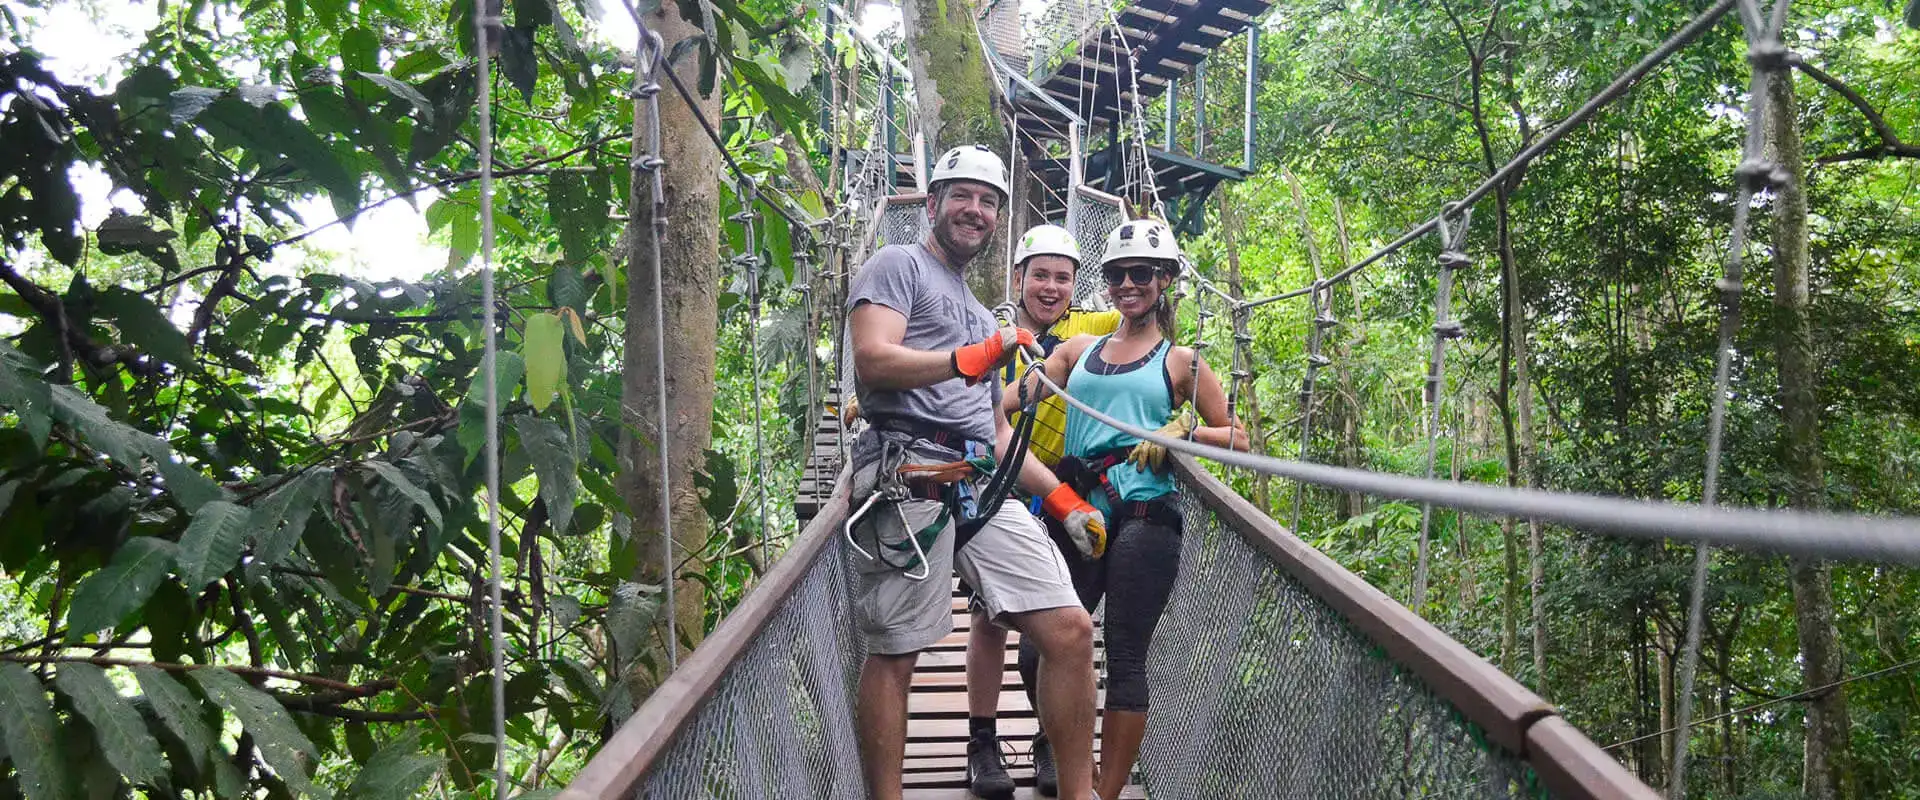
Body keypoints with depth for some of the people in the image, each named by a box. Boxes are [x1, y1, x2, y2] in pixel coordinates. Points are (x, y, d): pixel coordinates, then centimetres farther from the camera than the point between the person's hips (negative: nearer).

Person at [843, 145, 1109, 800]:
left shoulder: (982, 320, 32)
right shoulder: (899, 266, 7)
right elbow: (872, 358, -11)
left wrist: (1063, 498, 20)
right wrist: (968, 359, -21)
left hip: (982, 488, 7)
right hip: (910, 480, -7)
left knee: (1070, 629, -2)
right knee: (894, 653, -5)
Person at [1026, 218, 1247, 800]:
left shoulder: (1181, 361, 11)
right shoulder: (1078, 350, 18)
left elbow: (1237, 439, 10)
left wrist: (1182, 431, -7)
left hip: (1144, 515, -3)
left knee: (1125, 657, -5)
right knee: (1050, 647, 1)